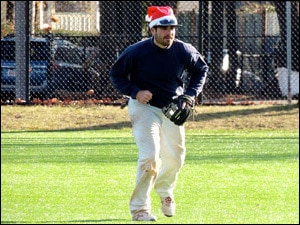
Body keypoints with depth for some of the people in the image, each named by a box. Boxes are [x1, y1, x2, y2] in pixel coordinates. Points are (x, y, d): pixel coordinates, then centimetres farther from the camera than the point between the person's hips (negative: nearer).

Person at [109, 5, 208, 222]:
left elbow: (201, 69, 9)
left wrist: (191, 93, -5)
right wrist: (135, 92, -20)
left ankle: (165, 191, 46)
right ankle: (139, 208, -9)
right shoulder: (137, 51, -19)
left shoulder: (184, 50, -10)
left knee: (175, 158, 13)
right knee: (149, 156, -19)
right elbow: (116, 74, -6)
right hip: (144, 108, -4)